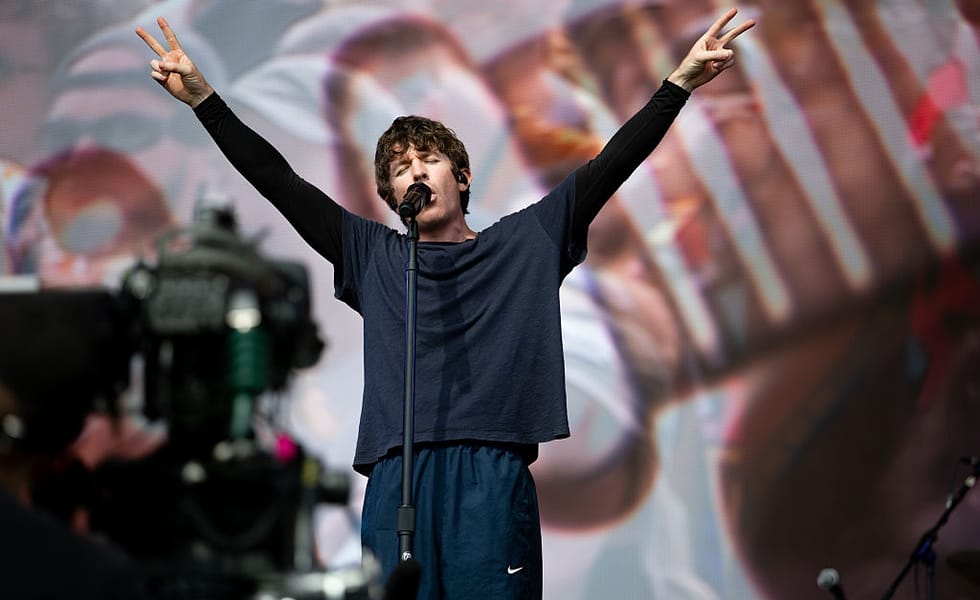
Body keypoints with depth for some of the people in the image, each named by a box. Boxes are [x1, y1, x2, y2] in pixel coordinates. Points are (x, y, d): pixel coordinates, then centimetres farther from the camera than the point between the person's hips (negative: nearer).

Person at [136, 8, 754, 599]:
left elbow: (609, 168, 12)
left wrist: (680, 83, 7)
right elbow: (279, 182, 15)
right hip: (396, 481, 1)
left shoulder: (526, 243, 17)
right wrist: (202, 97, 10)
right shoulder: (373, 256, 19)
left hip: (494, 478, -1)